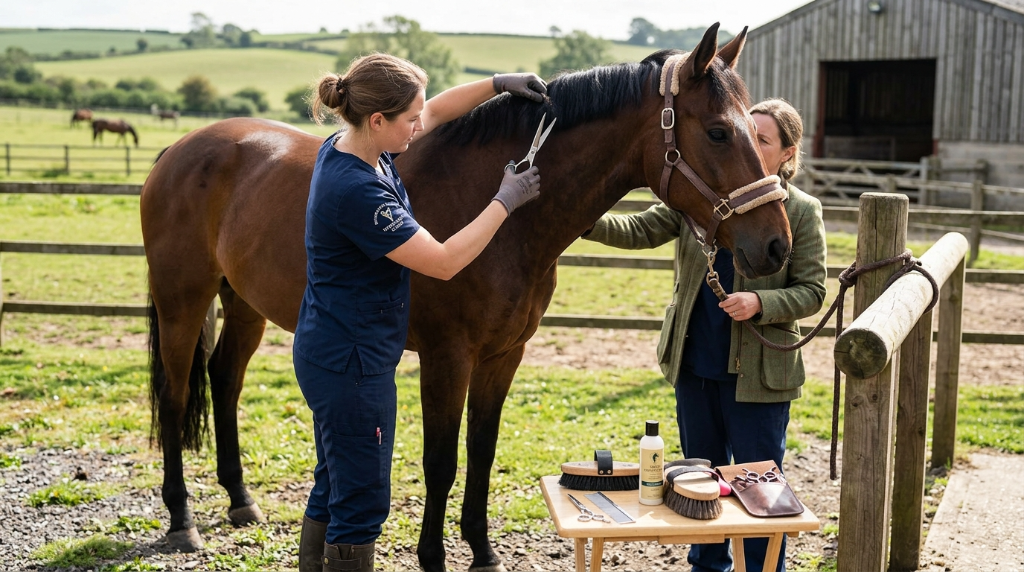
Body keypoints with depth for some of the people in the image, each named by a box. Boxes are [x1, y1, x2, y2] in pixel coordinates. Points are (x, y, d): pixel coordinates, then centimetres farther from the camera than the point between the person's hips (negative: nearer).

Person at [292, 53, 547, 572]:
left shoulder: (348, 147, 1)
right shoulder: (357, 190, -27)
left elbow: (435, 113, 18)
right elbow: (444, 262, -22)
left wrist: (496, 83, 7)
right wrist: (505, 202, -13)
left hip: (330, 354, 10)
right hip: (351, 362, -10)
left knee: (333, 490, 21)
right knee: (362, 504, 1)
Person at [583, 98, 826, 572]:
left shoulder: (801, 212, -6)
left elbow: (812, 292, -6)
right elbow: (640, 231, -5)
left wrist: (760, 303, -23)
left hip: (757, 371, -4)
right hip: (694, 363, 4)